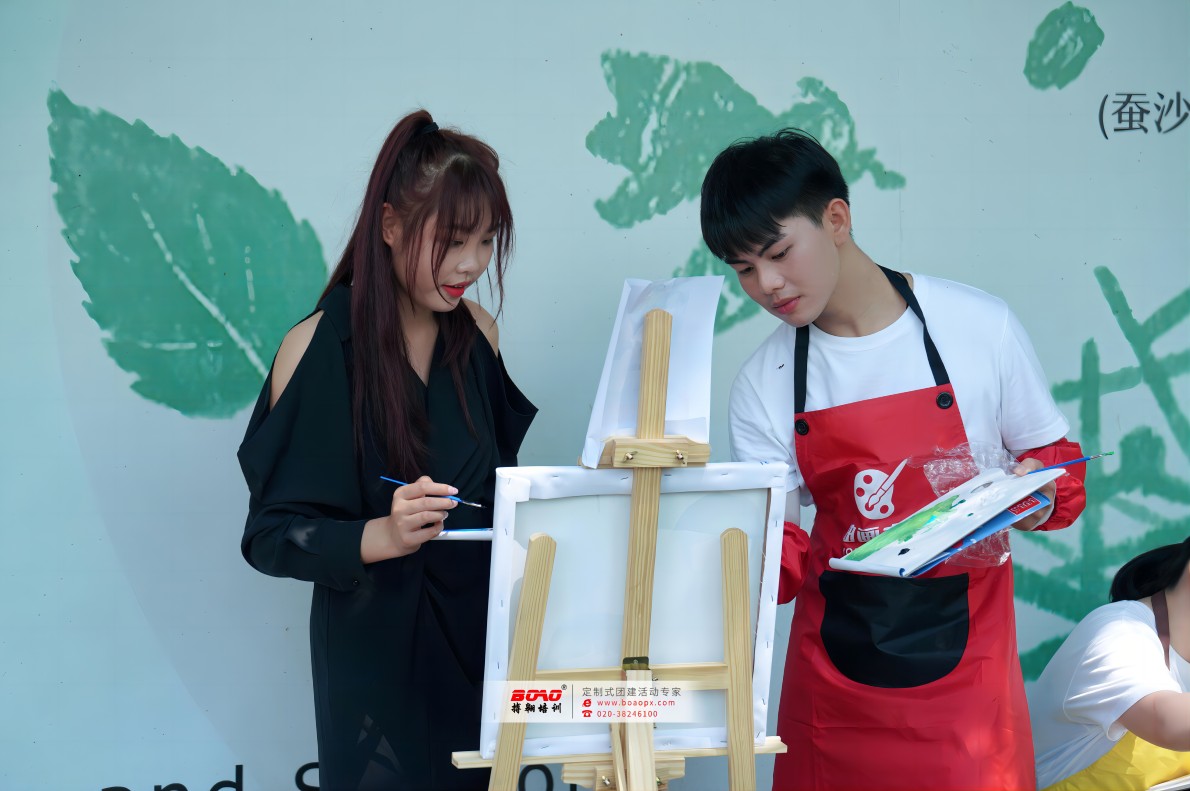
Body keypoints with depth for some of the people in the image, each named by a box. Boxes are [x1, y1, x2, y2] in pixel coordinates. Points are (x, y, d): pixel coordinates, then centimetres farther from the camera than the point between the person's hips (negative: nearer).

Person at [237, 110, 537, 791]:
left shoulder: (477, 332, 2)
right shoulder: (320, 347, -13)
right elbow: (271, 535, -14)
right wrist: (381, 537, -29)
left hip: (480, 634, 5)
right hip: (375, 651, -5)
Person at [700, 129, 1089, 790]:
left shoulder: (979, 326, -6)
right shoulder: (763, 385, -1)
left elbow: (1057, 462, 5)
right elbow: (776, 556, -3)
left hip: (965, 675, -2)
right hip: (833, 679, 2)